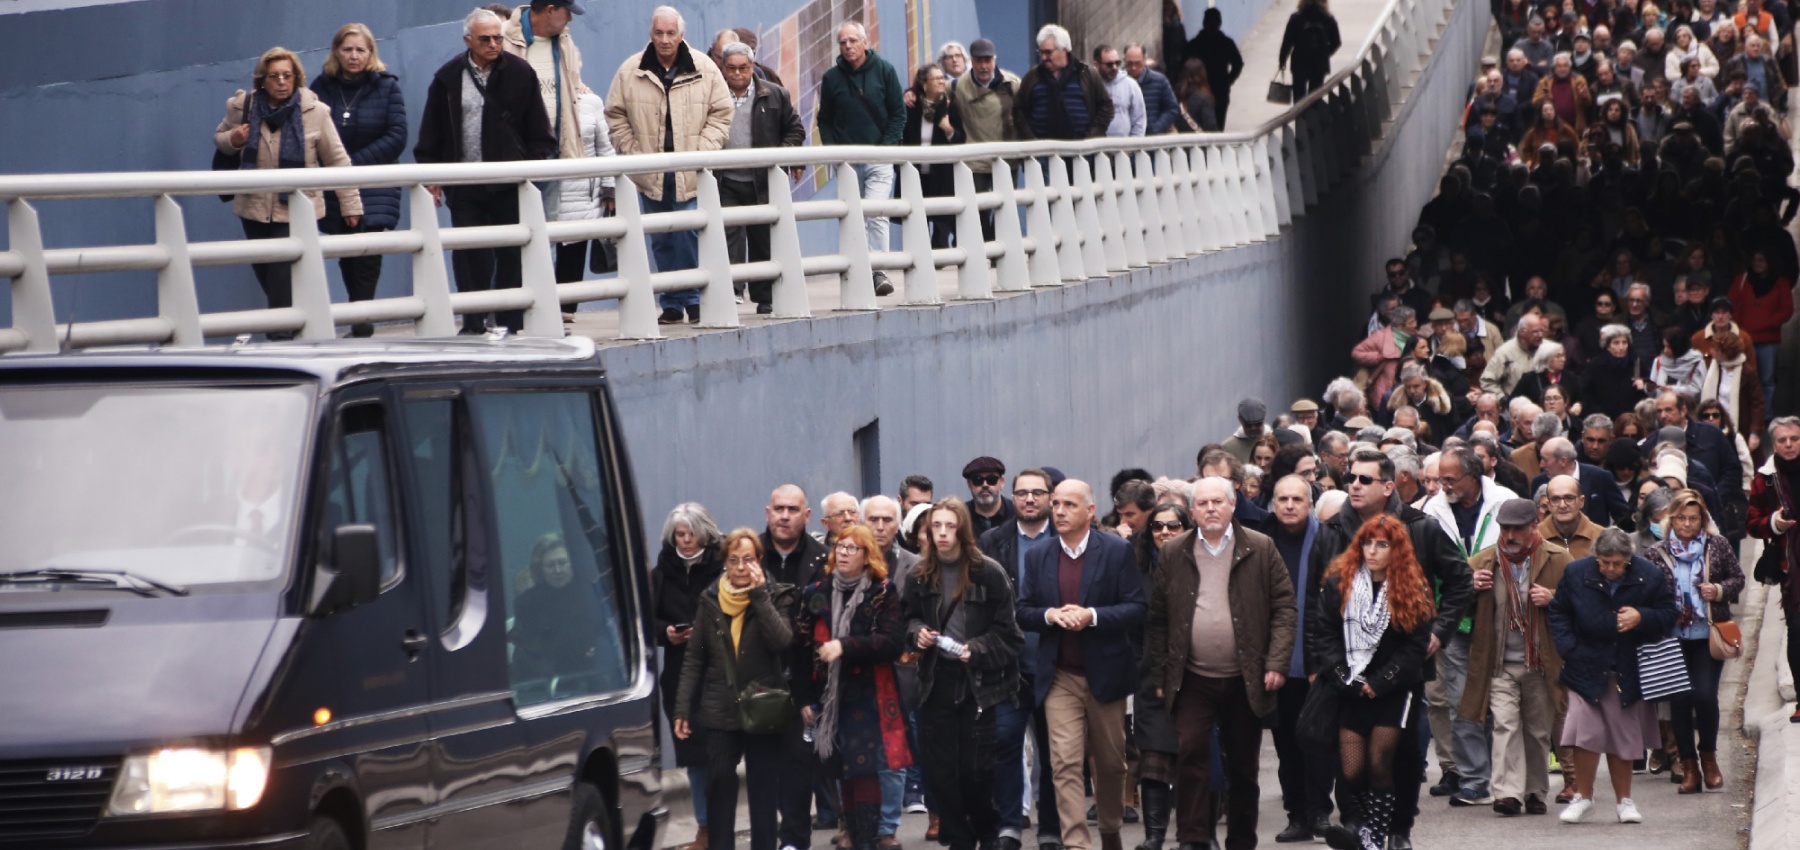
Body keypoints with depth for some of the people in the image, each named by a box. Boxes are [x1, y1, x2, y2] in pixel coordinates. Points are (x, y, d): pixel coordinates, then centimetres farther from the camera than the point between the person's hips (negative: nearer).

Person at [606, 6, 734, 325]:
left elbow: (721, 113, 4)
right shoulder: (630, 71, 1)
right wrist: (633, 152, -2)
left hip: (691, 175, -2)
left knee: (689, 236, -8)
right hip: (651, 174, 2)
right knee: (661, 242, 6)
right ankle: (670, 305, 12)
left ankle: (693, 300, 1)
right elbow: (616, 116, 8)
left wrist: (702, 152, -6)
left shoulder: (704, 69, -1)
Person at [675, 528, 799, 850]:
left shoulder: (777, 596, 0)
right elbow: (694, 658, 6)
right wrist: (683, 709, 0)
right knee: (719, 785, -5)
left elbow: (783, 641, -18)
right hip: (720, 712, 1)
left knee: (765, 789, 5)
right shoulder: (711, 599, 5)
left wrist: (759, 594, -17)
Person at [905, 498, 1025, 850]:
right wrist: (917, 633, -3)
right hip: (937, 682, 4)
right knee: (939, 768, 0)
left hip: (980, 683, -4)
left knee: (976, 768, -5)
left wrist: (978, 649, -20)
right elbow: (911, 619, 19)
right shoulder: (921, 576, 6)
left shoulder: (989, 574, -7)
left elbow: (1006, 632, -5)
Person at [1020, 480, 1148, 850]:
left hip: (1106, 674, -1)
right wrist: (1050, 615, -15)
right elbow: (1023, 613, 7)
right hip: (1059, 677, 1)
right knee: (1065, 764, -11)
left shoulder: (1118, 552, -3)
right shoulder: (1038, 557, 7)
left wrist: (1091, 616, -21)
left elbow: (1137, 610, -7)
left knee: (1110, 762, 13)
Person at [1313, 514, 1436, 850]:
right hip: (1351, 692, 1)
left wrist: (1379, 683, -9)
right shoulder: (1338, 584, 5)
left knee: (1379, 766, -8)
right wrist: (1346, 678, -9)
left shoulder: (1413, 591, 2)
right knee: (1351, 771, -8)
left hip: (1392, 693, -1)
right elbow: (1325, 637, 2)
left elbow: (1416, 647, -1)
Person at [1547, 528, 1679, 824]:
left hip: (1629, 673, 1)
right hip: (1588, 667, -1)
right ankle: (1582, 795, 6)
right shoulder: (1575, 574, -4)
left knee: (1623, 736, 8)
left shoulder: (1649, 577, -5)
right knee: (1586, 732, -9)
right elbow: (1559, 612, 7)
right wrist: (1568, 649, -5)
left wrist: (1641, 617, -18)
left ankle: (1625, 800, 19)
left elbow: (1668, 614, 1)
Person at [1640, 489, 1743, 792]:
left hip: (1708, 636, -1)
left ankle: (1709, 756, 14)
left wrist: (1719, 591, -9)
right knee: (1680, 698, 0)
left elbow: (1738, 579, 10)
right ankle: (1688, 765, 11)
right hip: (1673, 638, 1)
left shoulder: (1718, 546, 3)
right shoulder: (1656, 553, 1)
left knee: (1705, 694, -9)